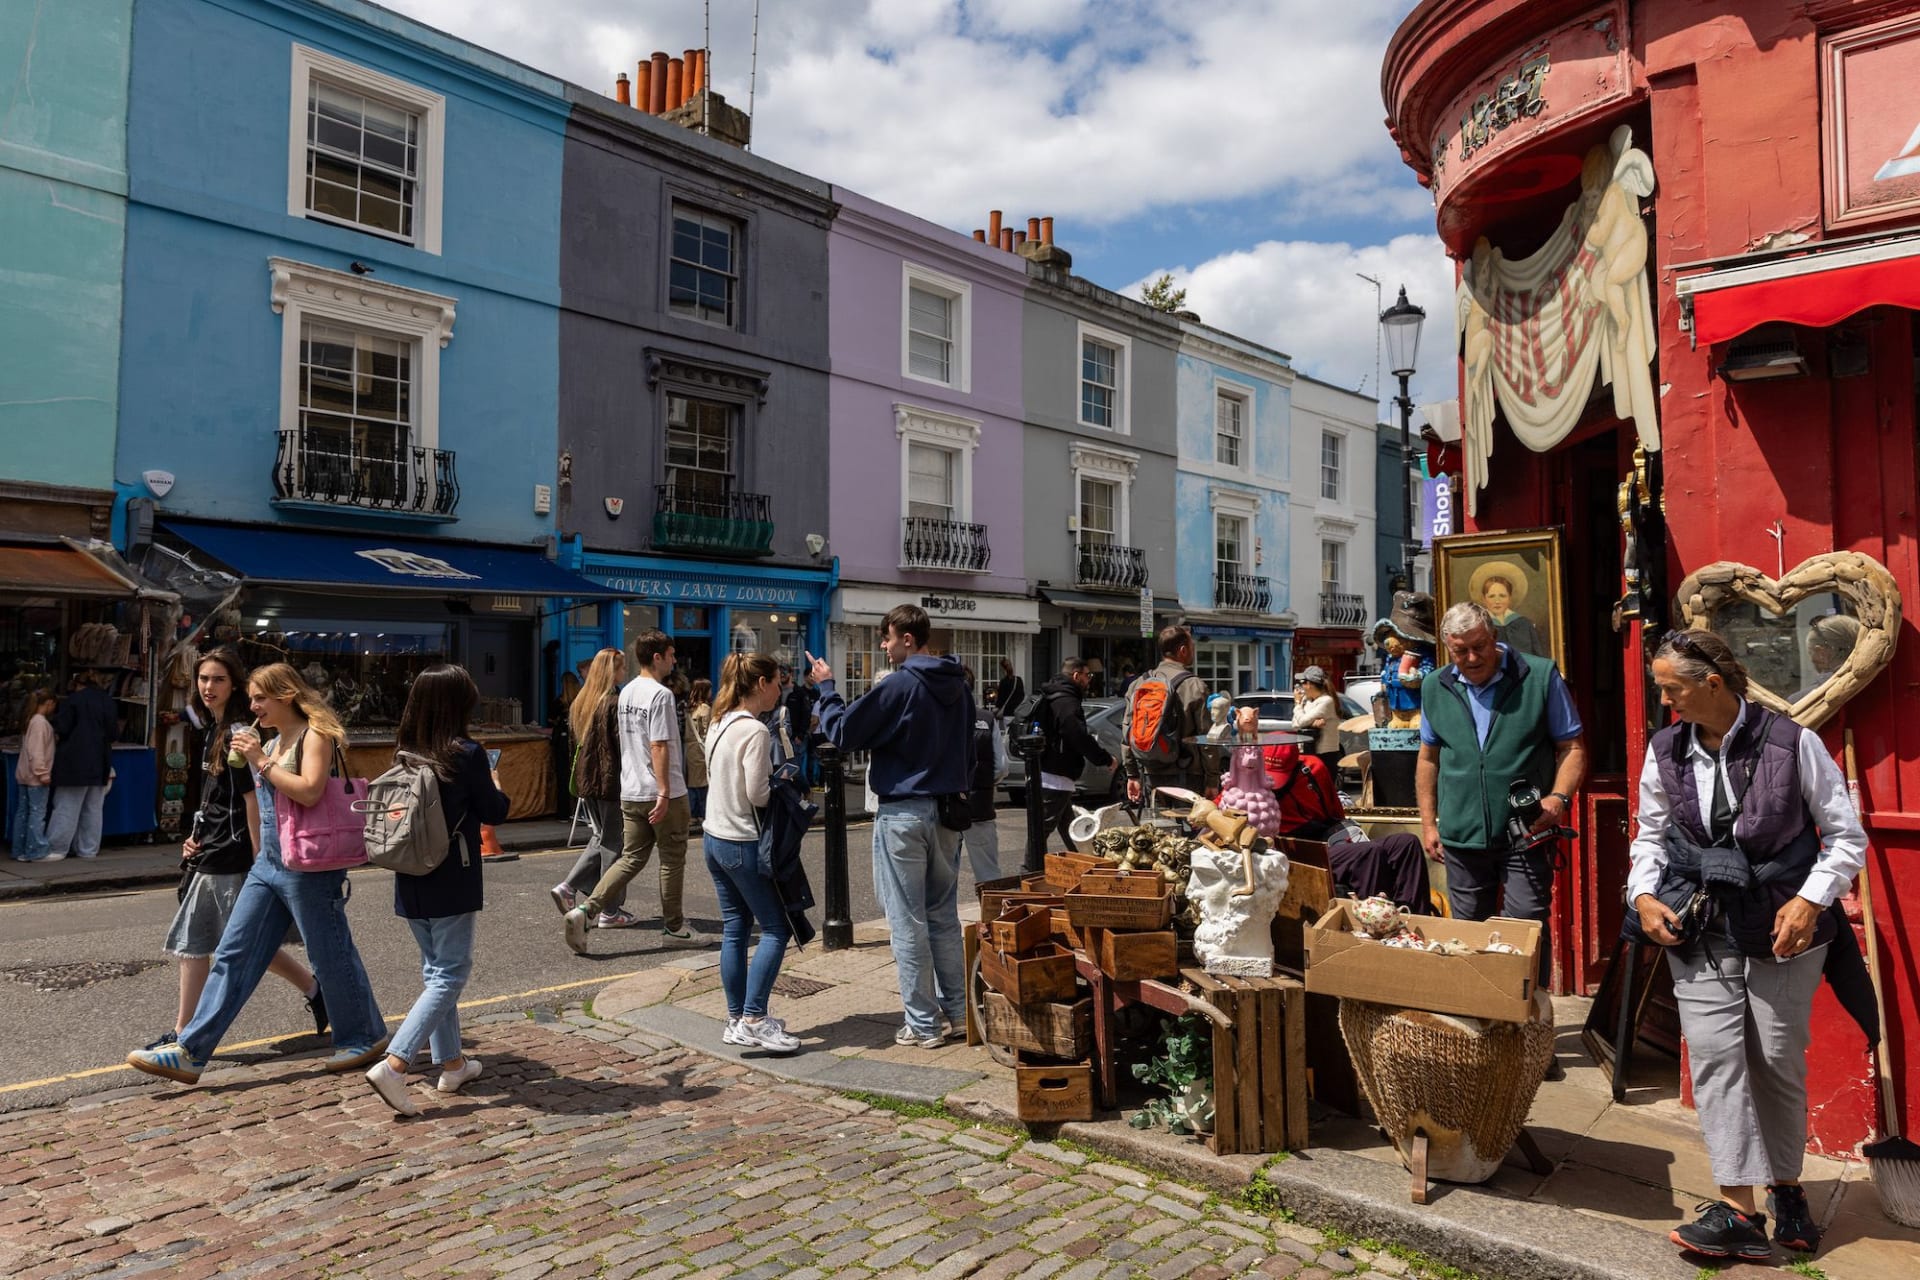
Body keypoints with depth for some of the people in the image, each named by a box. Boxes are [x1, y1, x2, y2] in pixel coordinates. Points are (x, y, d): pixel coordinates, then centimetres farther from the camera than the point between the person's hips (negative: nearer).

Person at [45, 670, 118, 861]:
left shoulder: (74, 699, -7)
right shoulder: (107, 701, 8)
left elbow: (61, 728, -9)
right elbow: (114, 731, 10)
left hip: (75, 761, -5)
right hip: (100, 763, 5)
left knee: (67, 807, -1)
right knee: (93, 808, 8)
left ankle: (57, 848, 1)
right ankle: (88, 849, 11)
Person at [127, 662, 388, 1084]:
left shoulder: (315, 734, -10)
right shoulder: (270, 744, 16)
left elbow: (309, 791, -24)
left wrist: (261, 761, -20)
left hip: (307, 868, -9)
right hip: (267, 863, 9)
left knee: (330, 954, 2)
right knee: (233, 954, 6)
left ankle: (365, 1037, 18)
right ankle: (190, 1053, 9)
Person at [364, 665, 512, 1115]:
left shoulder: (404, 754, 2)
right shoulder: (467, 754, -15)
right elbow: (494, 812, -6)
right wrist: (498, 788, 15)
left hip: (411, 881, 7)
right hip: (452, 882, -6)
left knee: (435, 969, 16)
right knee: (451, 974, 1)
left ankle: (451, 1063, 26)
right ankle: (393, 1064, -11)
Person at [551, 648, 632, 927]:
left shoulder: (580, 702, 10)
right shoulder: (615, 703, -15)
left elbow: (575, 741, 14)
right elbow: (623, 745, -17)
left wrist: (579, 780, 19)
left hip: (586, 780, 8)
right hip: (611, 781, -8)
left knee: (600, 838, 21)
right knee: (612, 842, 1)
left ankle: (568, 887, 11)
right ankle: (610, 911, 7)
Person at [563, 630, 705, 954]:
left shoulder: (626, 692, 13)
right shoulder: (660, 694, -15)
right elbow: (659, 746, -21)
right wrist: (664, 793, -22)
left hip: (630, 792, 8)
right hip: (662, 794, -8)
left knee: (631, 859, 10)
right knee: (672, 860, 6)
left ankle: (585, 910, -4)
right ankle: (673, 927, 16)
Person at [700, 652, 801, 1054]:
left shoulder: (718, 725, 9)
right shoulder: (755, 731, -18)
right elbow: (757, 794, -21)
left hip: (714, 838, 9)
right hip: (744, 844, -9)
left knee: (734, 930, 12)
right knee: (776, 929, -1)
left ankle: (737, 1020, 18)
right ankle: (753, 1021, -4)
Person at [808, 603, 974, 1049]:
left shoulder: (898, 686, -16)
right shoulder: (957, 686, 8)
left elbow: (843, 732, -12)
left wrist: (826, 687, 0)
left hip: (903, 815, -7)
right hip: (947, 813, 7)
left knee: (908, 923, 1)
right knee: (944, 916, 17)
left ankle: (923, 1024, 7)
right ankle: (955, 1009, 24)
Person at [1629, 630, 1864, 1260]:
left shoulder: (1791, 742, -10)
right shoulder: (1665, 750, 1)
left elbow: (1846, 836, -3)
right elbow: (1651, 834, 13)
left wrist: (1811, 900, -14)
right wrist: (1644, 894, -2)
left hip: (1783, 929, -2)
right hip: (1699, 931, 2)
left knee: (1779, 1059, 8)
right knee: (1714, 1054, -6)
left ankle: (1786, 1188, 29)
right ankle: (1738, 1210, -2)